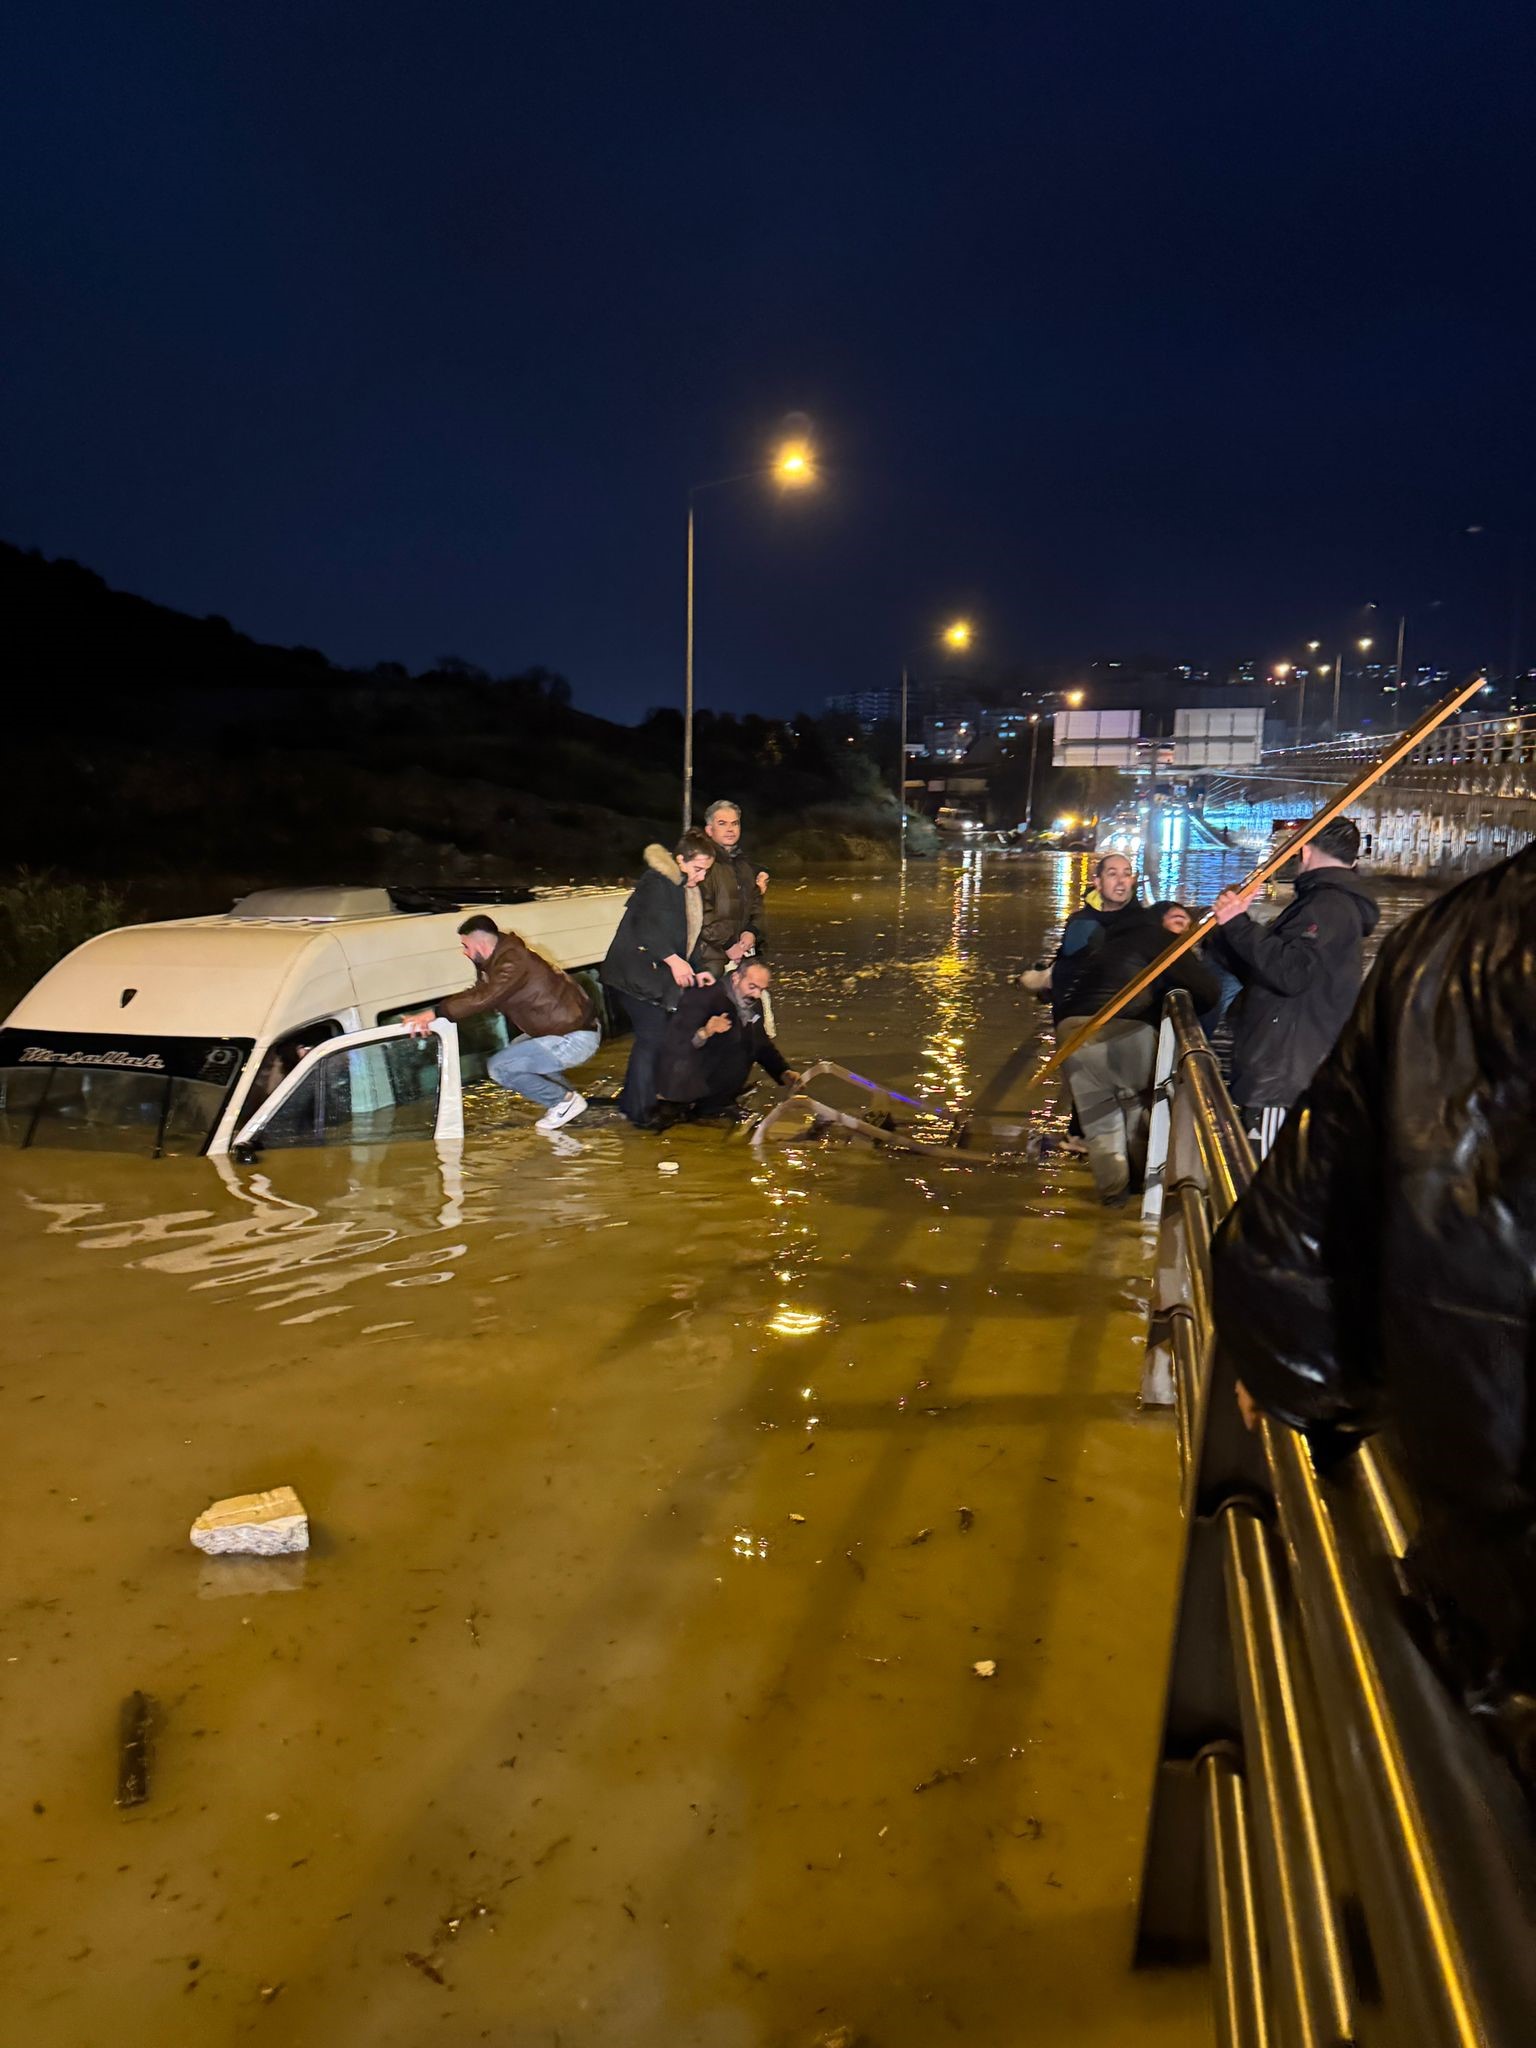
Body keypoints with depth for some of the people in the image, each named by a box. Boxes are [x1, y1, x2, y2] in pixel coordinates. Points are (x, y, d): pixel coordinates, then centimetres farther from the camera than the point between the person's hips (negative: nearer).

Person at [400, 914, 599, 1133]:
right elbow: (479, 994, 12)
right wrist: (433, 1016, 2)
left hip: (575, 1039, -10)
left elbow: (482, 998, -28)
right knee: (516, 1052, 31)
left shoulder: (513, 963, -20)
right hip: (571, 1028, 10)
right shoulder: (504, 957, 11)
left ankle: (564, 1100, -1)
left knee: (498, 1067, -11)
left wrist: (435, 1013, -24)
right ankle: (563, 1096, 22)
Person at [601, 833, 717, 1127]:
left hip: (658, 975, 9)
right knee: (652, 1036, -12)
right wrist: (673, 960, -30)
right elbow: (645, 926, -25)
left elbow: (687, 937, 23)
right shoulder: (657, 882, -14)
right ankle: (641, 1110, -6)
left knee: (650, 1037, 10)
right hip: (637, 972, -9)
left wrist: (696, 969, 12)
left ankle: (632, 1100, 22)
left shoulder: (690, 890, 17)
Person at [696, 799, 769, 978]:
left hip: (743, 955, 7)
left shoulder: (746, 865, 20)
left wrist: (752, 932, 1)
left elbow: (756, 904, 22)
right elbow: (700, 913, -15)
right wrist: (727, 944, -13)